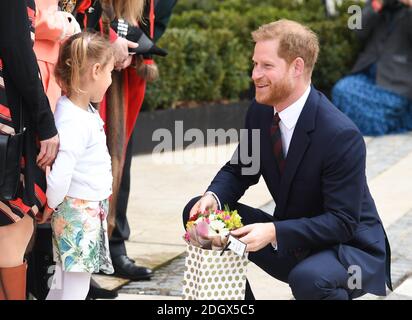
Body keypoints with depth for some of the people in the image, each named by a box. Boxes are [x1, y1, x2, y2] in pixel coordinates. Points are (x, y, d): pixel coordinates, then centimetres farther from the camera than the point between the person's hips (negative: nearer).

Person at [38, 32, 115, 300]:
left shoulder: (87, 111, 5)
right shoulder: (74, 122, -25)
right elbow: (59, 175, -30)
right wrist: (50, 206, -14)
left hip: (91, 210, 9)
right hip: (79, 213, -9)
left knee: (63, 284, 18)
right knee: (76, 289, -2)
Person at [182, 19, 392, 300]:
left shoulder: (341, 135, -26)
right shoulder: (261, 111, -5)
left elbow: (342, 222, -25)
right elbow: (239, 170, 7)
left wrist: (274, 232, -35)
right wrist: (213, 197, -16)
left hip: (351, 250, -7)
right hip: (289, 244, 7)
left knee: (308, 278, -40)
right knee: (197, 212, -3)